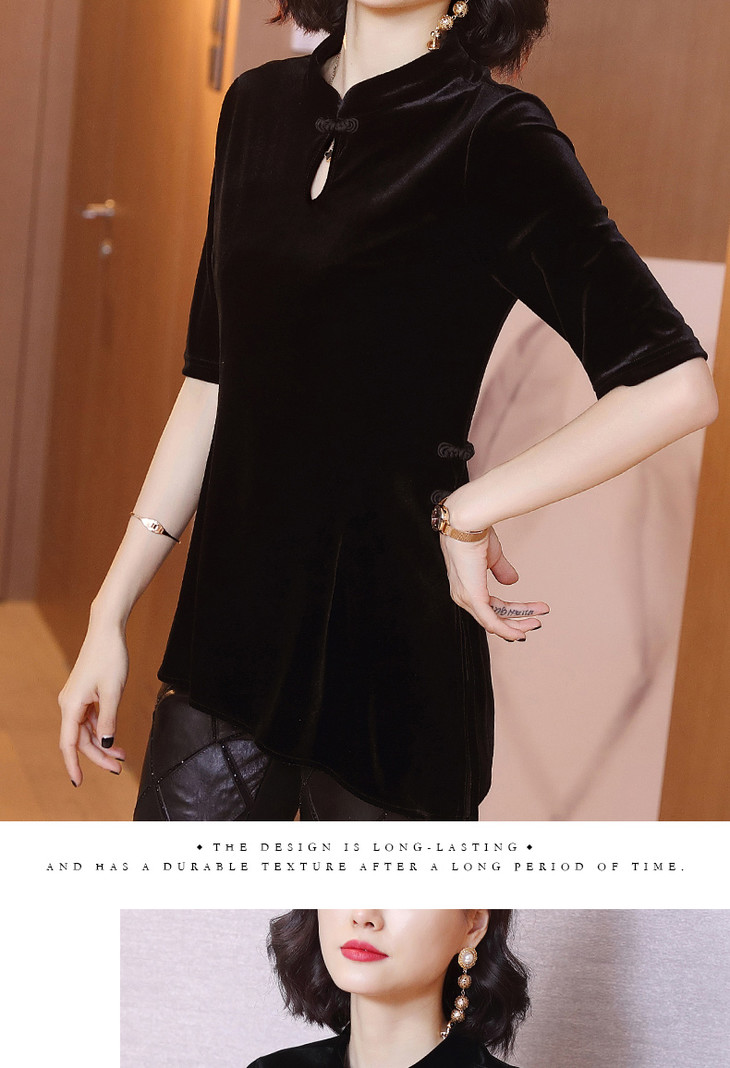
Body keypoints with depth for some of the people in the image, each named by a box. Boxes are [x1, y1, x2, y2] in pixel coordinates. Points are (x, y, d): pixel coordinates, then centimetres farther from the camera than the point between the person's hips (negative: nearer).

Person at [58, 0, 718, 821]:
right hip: (232, 625, 6)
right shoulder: (260, 105, 8)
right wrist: (109, 612, 11)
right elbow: (213, 382, 12)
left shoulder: (494, 140, -10)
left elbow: (675, 385, -17)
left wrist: (466, 510, -11)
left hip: (390, 648, -5)